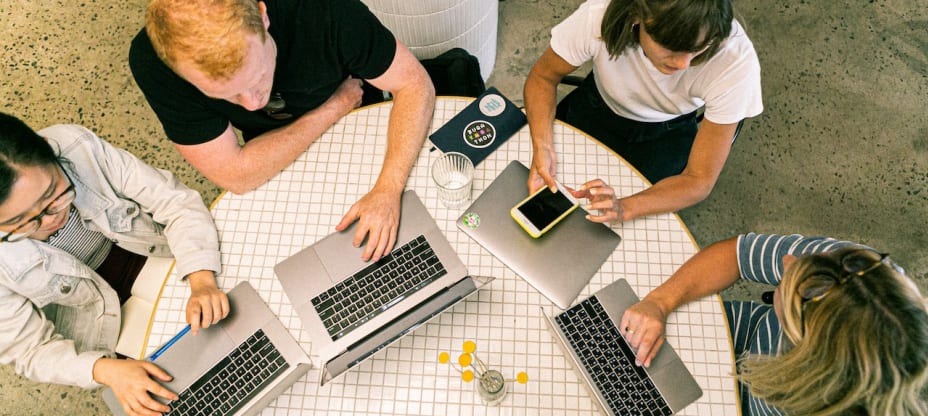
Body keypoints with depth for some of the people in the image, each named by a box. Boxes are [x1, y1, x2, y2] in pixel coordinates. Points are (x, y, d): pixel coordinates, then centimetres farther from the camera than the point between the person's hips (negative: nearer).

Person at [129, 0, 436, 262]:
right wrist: (337, 105, -27)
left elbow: (415, 85, -27)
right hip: (275, 165, 0)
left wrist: (388, 191, -39)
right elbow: (237, 177, -29)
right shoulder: (151, 61, -32)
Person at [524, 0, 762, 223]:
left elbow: (699, 181, -26)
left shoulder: (737, 62, -34)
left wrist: (624, 208, -45)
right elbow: (543, 77, -15)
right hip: (599, 109, 1)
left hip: (667, 133, 0)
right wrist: (542, 147, -33)